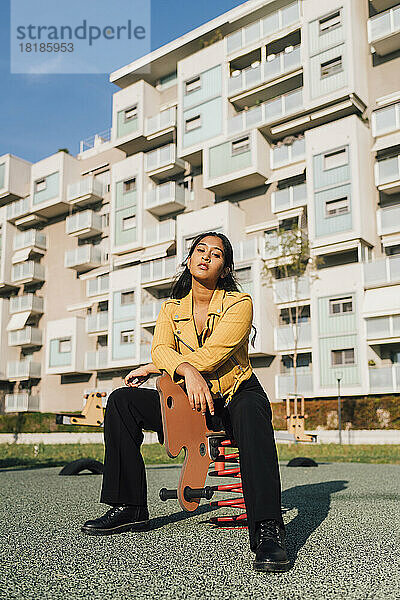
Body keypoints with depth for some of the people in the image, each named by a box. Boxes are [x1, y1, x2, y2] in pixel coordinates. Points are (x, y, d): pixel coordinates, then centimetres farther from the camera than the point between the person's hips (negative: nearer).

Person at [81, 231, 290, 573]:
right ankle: (129, 508, -8)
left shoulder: (240, 303, -7)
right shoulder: (171, 309, 7)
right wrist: (187, 371, -35)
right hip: (191, 402, 4)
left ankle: (267, 531, -44)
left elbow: (210, 356, -20)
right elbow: (161, 349, -12)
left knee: (251, 411, -40)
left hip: (236, 394, -4)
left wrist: (152, 369, -11)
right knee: (122, 400, -13)